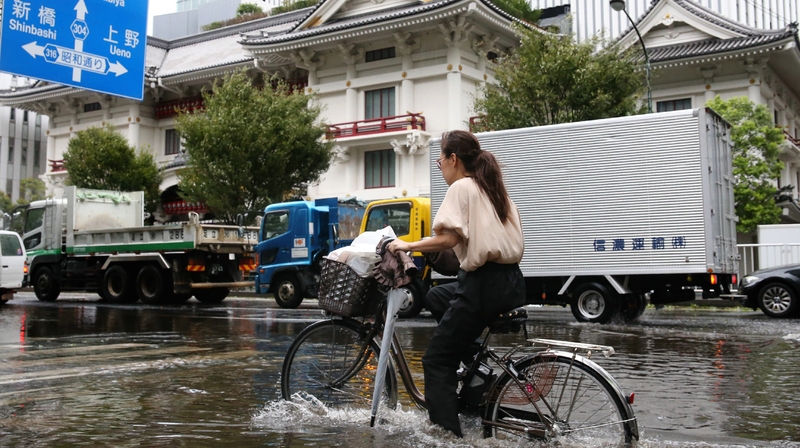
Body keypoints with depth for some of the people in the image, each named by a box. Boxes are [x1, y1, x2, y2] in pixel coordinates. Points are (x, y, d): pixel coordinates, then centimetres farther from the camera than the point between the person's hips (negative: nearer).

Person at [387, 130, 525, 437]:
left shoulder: (461, 187, -6)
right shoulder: (493, 188, 20)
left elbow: (448, 238, -18)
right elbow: (485, 234, 16)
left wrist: (407, 246, -8)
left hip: (484, 283, -9)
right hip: (510, 282, 9)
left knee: (437, 361, 0)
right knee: (436, 298, 29)